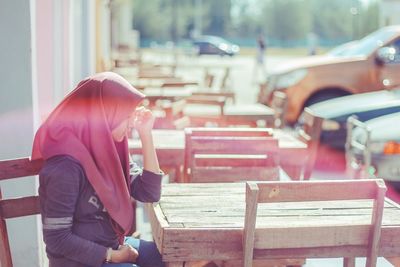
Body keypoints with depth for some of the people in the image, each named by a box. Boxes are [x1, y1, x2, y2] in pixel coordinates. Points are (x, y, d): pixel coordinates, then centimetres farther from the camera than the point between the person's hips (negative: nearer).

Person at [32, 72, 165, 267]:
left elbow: (149, 193, -1)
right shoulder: (66, 166, -24)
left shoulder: (109, 148, 0)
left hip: (113, 244, 8)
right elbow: (57, 239, -22)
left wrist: (146, 134, -6)